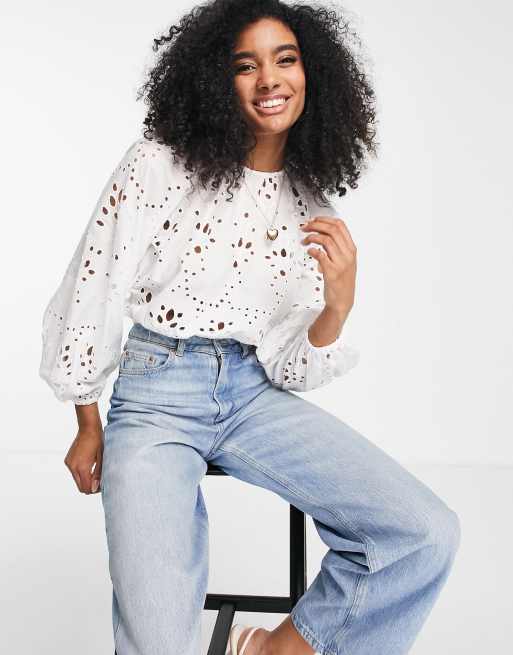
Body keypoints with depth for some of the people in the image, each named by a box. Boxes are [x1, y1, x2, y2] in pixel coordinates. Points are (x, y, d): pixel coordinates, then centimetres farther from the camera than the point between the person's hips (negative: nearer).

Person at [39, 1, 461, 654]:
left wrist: (338, 305, -20)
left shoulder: (309, 206, 4)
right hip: (156, 396, -3)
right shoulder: (156, 165, -7)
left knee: (429, 535, -13)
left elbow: (290, 368, 1)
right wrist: (90, 428, 6)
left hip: (255, 396, 4)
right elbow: (91, 294, 0)